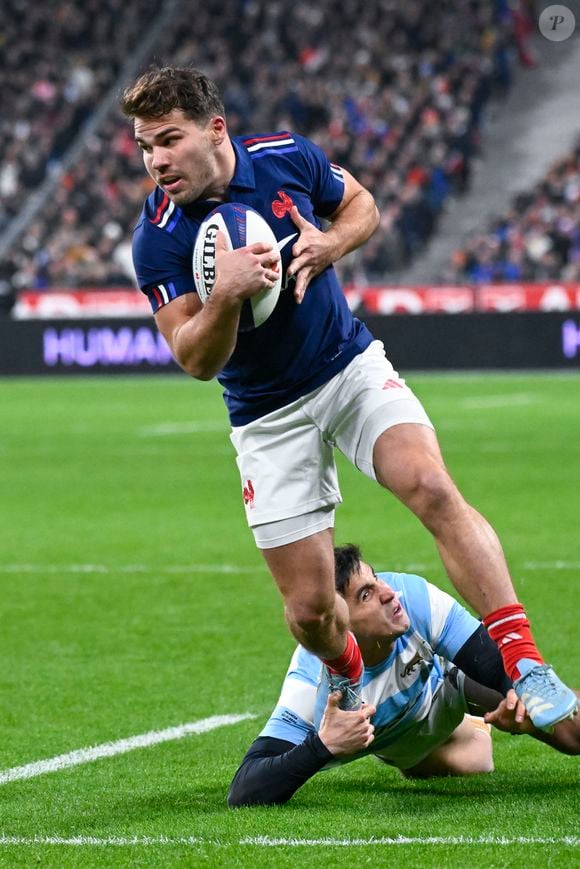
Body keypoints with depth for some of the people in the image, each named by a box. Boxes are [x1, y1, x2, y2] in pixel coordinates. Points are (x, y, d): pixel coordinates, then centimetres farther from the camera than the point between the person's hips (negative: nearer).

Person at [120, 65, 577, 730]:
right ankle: (348, 678, 34)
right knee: (310, 609, -2)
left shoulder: (288, 157, -11)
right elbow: (196, 361, -19)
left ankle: (525, 666, -25)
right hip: (267, 418, -1)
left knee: (434, 491, -26)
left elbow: (361, 206, 9)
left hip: (352, 368, 1)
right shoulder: (157, 241, -18)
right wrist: (226, 296, -39)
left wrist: (328, 245, -13)